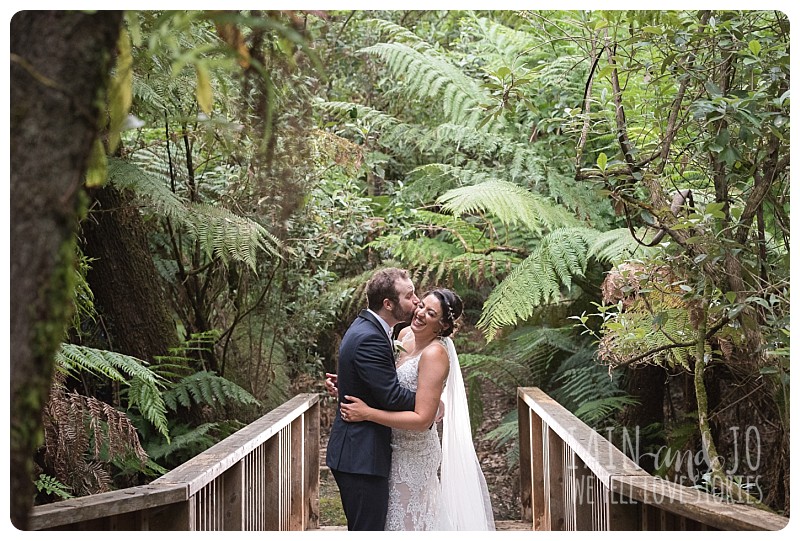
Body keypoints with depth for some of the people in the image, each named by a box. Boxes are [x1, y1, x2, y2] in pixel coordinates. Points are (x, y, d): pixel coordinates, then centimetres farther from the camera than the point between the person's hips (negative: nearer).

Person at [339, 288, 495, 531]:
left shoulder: (435, 354, -25)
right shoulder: (405, 334, -1)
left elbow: (422, 419, -28)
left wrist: (367, 413, -28)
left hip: (413, 453, -8)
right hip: (397, 445, 8)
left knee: (407, 518, 8)